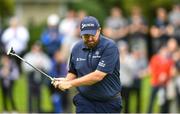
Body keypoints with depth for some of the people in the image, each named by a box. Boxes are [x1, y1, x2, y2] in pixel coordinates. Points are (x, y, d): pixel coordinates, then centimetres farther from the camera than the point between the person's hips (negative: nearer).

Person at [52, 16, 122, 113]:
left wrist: (71, 83, -20)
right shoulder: (77, 48, 2)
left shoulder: (110, 47, -15)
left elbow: (98, 76, -22)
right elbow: (73, 72, 17)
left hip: (109, 104, -3)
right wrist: (66, 81, -7)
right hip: (85, 102, 3)